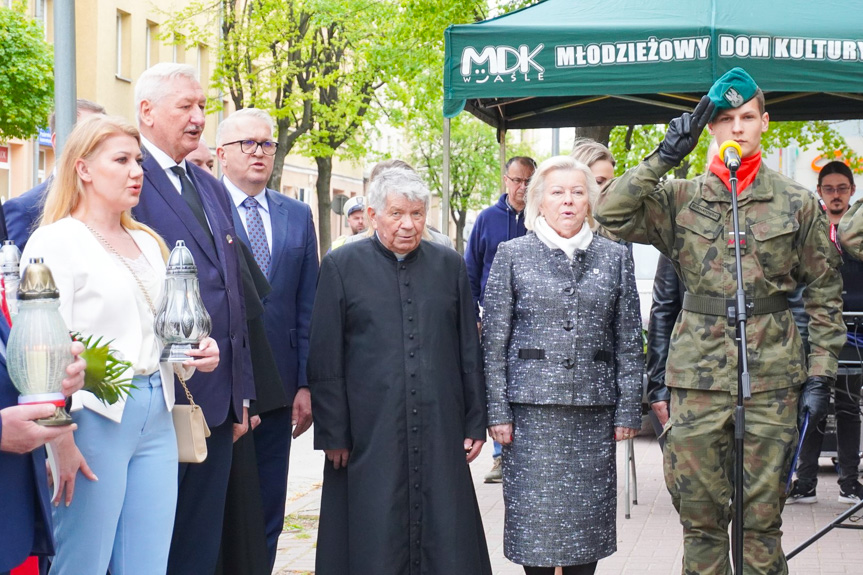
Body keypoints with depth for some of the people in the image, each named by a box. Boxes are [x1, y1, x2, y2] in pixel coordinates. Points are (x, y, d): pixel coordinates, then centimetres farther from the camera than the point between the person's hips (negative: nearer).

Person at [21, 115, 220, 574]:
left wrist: (196, 353, 3)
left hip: (156, 416, 7)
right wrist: (61, 440, -18)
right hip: (96, 417, -7)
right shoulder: (55, 241, -6)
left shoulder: (149, 243, 17)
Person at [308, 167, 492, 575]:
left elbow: (470, 353, 11)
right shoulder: (341, 266, 2)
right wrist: (333, 434, -4)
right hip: (371, 431, -2)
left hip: (440, 433, 2)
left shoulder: (450, 265, 9)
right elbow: (325, 360, 0)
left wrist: (475, 423, 7)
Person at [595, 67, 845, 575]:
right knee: (700, 516, 6)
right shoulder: (681, 200, 5)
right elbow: (611, 213, -8)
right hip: (699, 375, 1)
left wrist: (820, 376, 1)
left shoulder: (799, 204, 5)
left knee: (762, 518, 5)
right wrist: (665, 157, -10)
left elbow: (825, 295, 7)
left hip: (771, 379, -1)